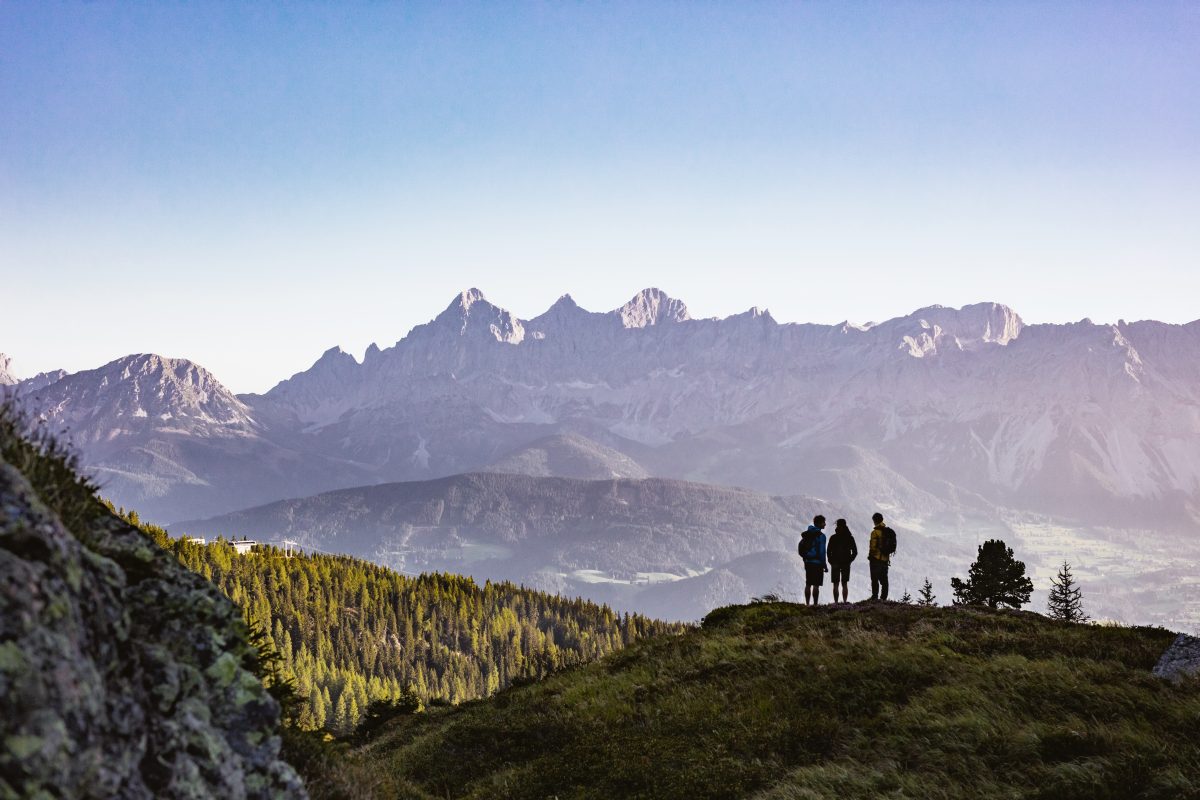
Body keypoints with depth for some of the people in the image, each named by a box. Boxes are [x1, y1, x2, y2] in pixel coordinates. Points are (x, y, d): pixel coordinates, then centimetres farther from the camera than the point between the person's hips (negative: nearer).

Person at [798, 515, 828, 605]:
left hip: (808, 562, 7)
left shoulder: (807, 534, 9)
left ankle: (807, 603, 14)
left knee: (808, 584, 11)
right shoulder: (821, 536, -13)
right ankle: (815, 604, -5)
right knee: (816, 585, -4)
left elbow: (801, 547, 12)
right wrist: (824, 566, -9)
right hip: (817, 563, -7)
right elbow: (821, 552, -15)